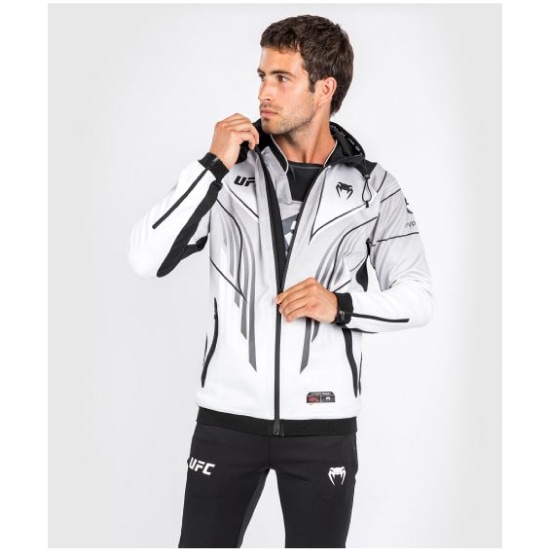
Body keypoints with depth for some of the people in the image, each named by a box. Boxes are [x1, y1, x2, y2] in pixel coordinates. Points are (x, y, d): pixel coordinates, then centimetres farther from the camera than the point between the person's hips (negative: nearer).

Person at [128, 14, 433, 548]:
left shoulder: (373, 186, 1)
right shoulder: (228, 170, 1)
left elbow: (416, 298, 3)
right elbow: (146, 259, -9)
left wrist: (340, 305, -15)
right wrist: (214, 167, -14)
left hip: (322, 422, 0)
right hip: (228, 414, 0)